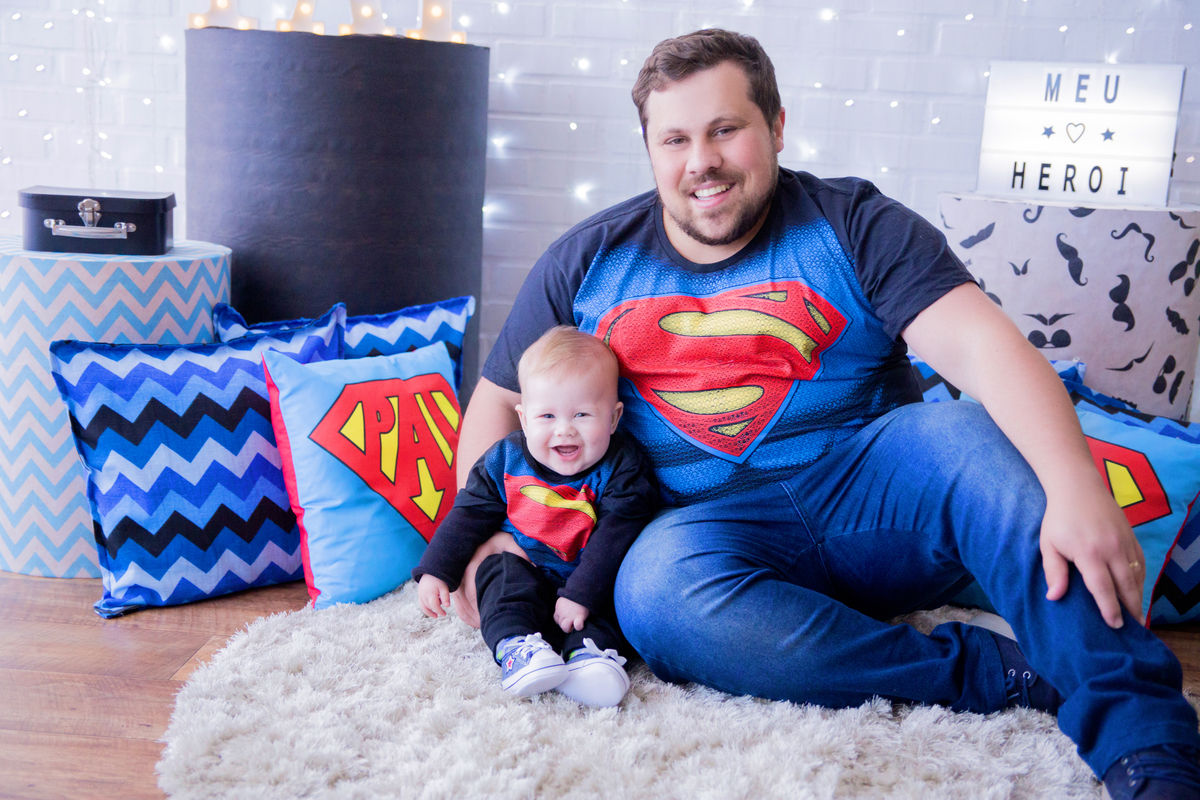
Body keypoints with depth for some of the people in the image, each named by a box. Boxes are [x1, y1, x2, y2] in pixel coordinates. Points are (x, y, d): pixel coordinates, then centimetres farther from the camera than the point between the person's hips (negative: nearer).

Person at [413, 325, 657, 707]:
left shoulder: (622, 467, -14)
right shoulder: (505, 461, -5)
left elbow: (616, 535, -20)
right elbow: (469, 515, 3)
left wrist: (581, 593, -28)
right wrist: (435, 572, -5)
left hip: (590, 580, -1)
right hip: (524, 572, 2)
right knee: (499, 569, -26)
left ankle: (591, 648, -48)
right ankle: (516, 645, -44)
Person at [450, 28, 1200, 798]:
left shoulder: (854, 227, -1)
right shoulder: (589, 263, 7)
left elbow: (984, 344, -15)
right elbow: (500, 398, 14)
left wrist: (1077, 491, -32)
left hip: (874, 495, 0)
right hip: (714, 527, 1)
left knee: (978, 435, -30)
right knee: (656, 588, -33)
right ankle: (1006, 674, -24)